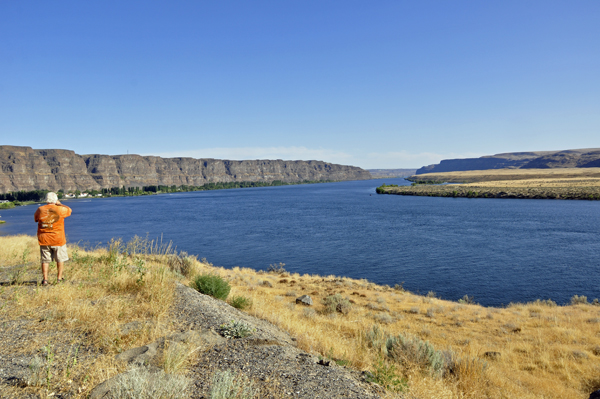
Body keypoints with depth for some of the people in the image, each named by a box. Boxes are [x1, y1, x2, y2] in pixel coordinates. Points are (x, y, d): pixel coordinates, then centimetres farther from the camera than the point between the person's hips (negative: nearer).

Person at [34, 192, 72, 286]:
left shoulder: (40, 210, -2)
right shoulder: (60, 209, -8)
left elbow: (35, 218, 17)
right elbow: (69, 210, 12)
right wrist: (59, 204, 23)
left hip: (44, 240, 2)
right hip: (58, 239, -2)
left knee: (45, 260, 9)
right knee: (60, 259, 10)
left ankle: (45, 279, 8)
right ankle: (59, 278, 13)